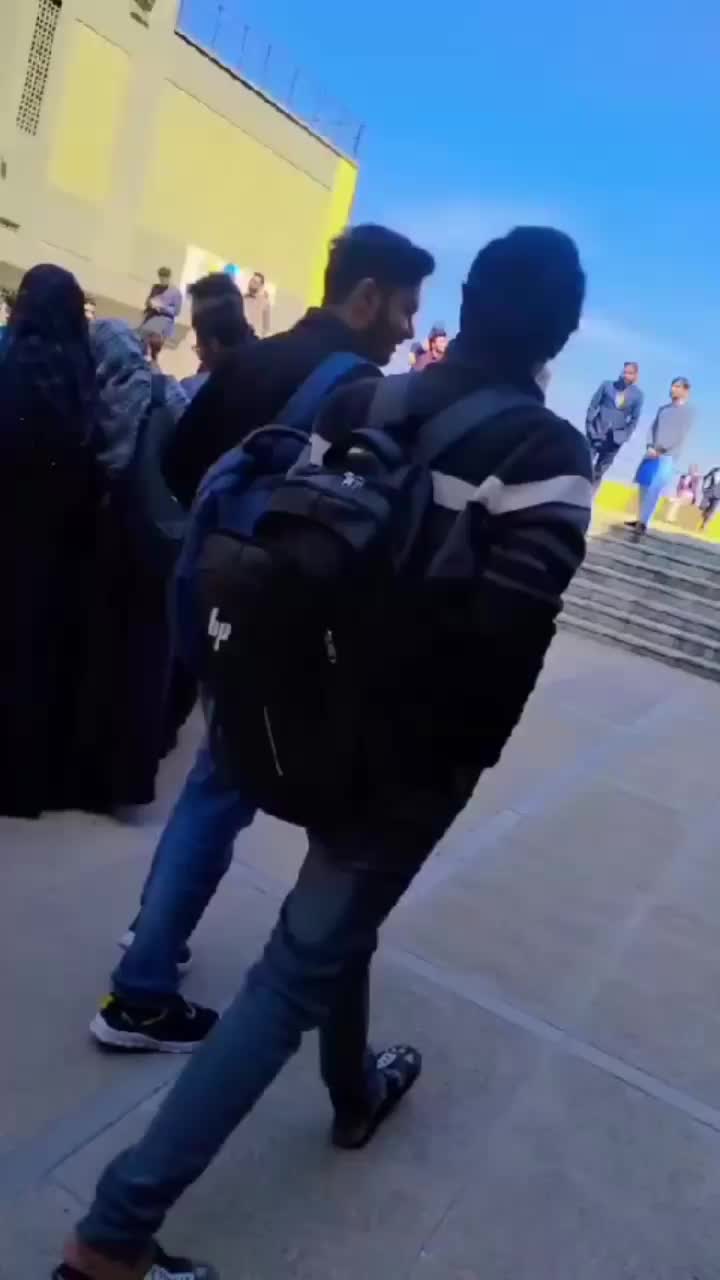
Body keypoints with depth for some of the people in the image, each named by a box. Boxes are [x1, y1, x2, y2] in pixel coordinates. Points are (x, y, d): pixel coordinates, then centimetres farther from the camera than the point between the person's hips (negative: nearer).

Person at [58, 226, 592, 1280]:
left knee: (341, 919, 27)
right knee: (303, 963, 3)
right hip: (418, 749, -6)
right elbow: (509, 629, -24)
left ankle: (356, 1094, 52)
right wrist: (467, 752, -7)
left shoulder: (367, 401, 1)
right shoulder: (549, 453, -16)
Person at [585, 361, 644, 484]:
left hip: (614, 438, 1)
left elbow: (635, 419, 5)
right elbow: (593, 405, 2)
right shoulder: (607, 385, 2)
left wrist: (624, 436, -2)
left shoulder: (638, 395, 2)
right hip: (597, 432, -1)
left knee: (598, 473, 6)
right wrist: (590, 426, -5)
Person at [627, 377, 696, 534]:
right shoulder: (663, 409, 17)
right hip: (652, 454, 5)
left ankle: (643, 524, -16)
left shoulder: (689, 411, 2)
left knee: (654, 490, -15)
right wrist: (650, 447, -5)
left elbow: (681, 436, -6)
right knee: (644, 487, 3)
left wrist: (662, 450, -12)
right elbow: (653, 428, 12)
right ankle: (641, 520, 11)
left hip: (668, 457, -5)